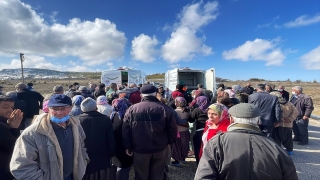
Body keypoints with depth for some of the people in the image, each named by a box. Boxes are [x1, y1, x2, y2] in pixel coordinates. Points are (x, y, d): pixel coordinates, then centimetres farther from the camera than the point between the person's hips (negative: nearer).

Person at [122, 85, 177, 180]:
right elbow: (172, 130, -5)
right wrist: (169, 142, 12)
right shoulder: (166, 109, -9)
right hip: (160, 149, 0)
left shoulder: (132, 109, -7)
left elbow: (125, 131, -4)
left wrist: (128, 147, 7)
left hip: (140, 149, 0)